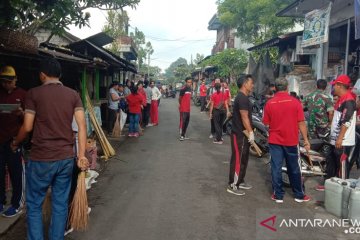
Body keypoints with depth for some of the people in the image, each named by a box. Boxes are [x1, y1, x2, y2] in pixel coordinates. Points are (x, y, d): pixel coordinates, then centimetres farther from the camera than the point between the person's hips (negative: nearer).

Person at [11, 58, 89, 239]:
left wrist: (15, 143, 14)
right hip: (66, 157, 3)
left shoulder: (34, 93, -4)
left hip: (41, 158, -3)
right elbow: (82, 126, -4)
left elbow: (27, 127, -5)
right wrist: (81, 155, -4)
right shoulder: (73, 94, 4)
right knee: (60, 204, 13)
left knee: (34, 205, 12)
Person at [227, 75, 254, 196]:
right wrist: (251, 132, -20)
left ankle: (240, 181, 29)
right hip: (240, 134, -10)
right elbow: (244, 117, -23)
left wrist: (250, 131, 20)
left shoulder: (243, 97, 15)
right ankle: (232, 185, 4)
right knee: (238, 159, -4)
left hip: (243, 133, 10)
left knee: (244, 159, 17)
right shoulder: (242, 98, -18)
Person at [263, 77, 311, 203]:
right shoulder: (295, 102, -8)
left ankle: (278, 195, 14)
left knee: (276, 168, 8)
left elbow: (266, 123, 0)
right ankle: (299, 195, 24)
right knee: (294, 169, 13)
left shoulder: (269, 103, -6)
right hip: (291, 141, 0)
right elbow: (301, 123, -8)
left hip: (275, 141, 0)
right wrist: (306, 139, 0)